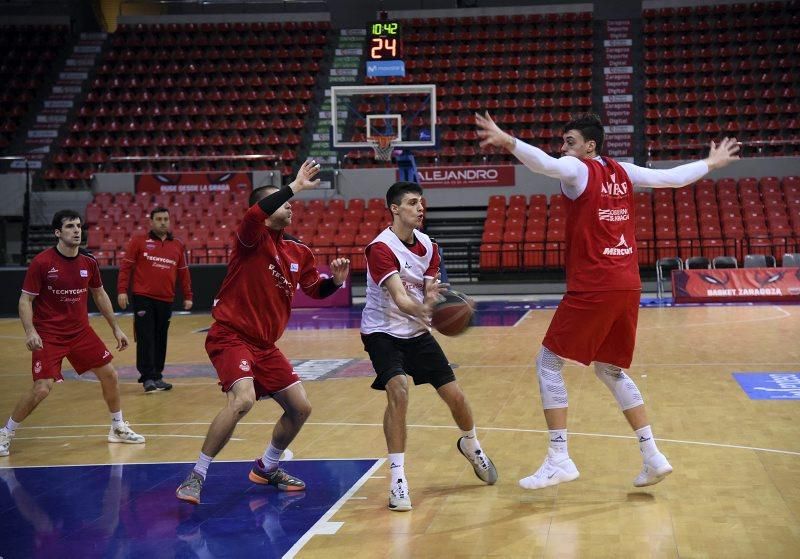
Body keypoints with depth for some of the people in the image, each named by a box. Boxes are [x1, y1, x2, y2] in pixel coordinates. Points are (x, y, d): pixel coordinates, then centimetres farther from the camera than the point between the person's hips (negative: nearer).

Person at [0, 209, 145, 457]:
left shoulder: (88, 261, 0)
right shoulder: (41, 262, -15)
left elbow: (99, 295, 14)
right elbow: (25, 299, -11)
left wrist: (116, 328, 14)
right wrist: (30, 331, -26)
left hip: (81, 331, 5)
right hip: (48, 335, -5)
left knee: (109, 374, 6)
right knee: (42, 388, -16)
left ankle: (118, 428, 27)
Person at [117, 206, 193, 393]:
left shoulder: (177, 246, 11)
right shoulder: (139, 241, 2)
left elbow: (183, 272, 15)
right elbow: (126, 266, 0)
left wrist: (187, 296, 12)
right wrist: (122, 290, -8)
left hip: (166, 301, 3)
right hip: (143, 299, -3)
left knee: (160, 340, 8)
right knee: (145, 338, -6)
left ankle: (157, 377, 16)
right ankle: (148, 377, -5)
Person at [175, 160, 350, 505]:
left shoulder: (299, 253, 10)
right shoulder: (254, 238, -11)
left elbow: (315, 290, 22)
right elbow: (255, 214, -34)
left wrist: (335, 281, 1)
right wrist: (295, 187, -32)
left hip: (265, 344, 8)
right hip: (231, 335, -8)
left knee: (300, 408, 8)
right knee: (243, 399, -29)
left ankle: (266, 469, 31)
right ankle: (196, 476, -16)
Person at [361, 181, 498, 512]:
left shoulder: (427, 246, 0)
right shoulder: (381, 248, -21)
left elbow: (430, 293, -6)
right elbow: (399, 298, -33)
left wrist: (432, 303, -30)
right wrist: (422, 309, -54)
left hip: (417, 332, 6)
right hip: (382, 332, -6)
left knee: (454, 395, 4)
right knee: (398, 392, -28)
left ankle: (471, 446, 37)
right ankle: (397, 479, -19)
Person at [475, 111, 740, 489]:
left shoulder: (577, 169, -5)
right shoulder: (623, 173, 15)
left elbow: (544, 163, -28)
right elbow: (674, 177, 24)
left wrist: (507, 141, -43)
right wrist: (711, 163, 41)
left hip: (593, 287, -8)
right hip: (627, 286, 8)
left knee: (549, 363, 2)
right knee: (610, 370, 20)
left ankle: (559, 460, -3)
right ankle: (652, 457, 17)